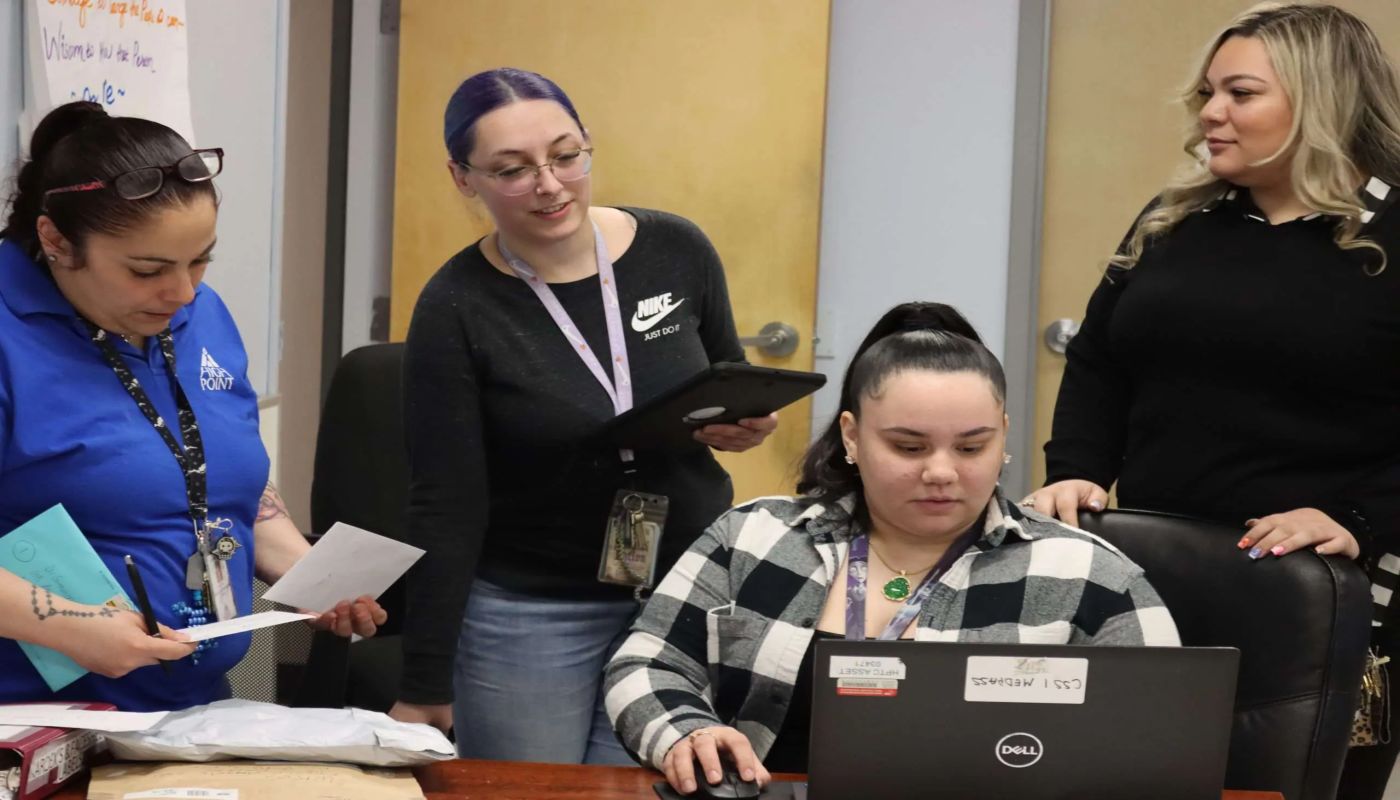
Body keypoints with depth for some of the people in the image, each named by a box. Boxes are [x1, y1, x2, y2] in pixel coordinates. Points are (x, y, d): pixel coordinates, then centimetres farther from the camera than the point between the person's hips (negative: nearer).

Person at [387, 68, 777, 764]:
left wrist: (743, 424, -9)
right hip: (530, 615, -2)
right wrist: (422, 689, -11)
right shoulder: (456, 310, -12)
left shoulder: (677, 252, -4)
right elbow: (446, 511, -11)